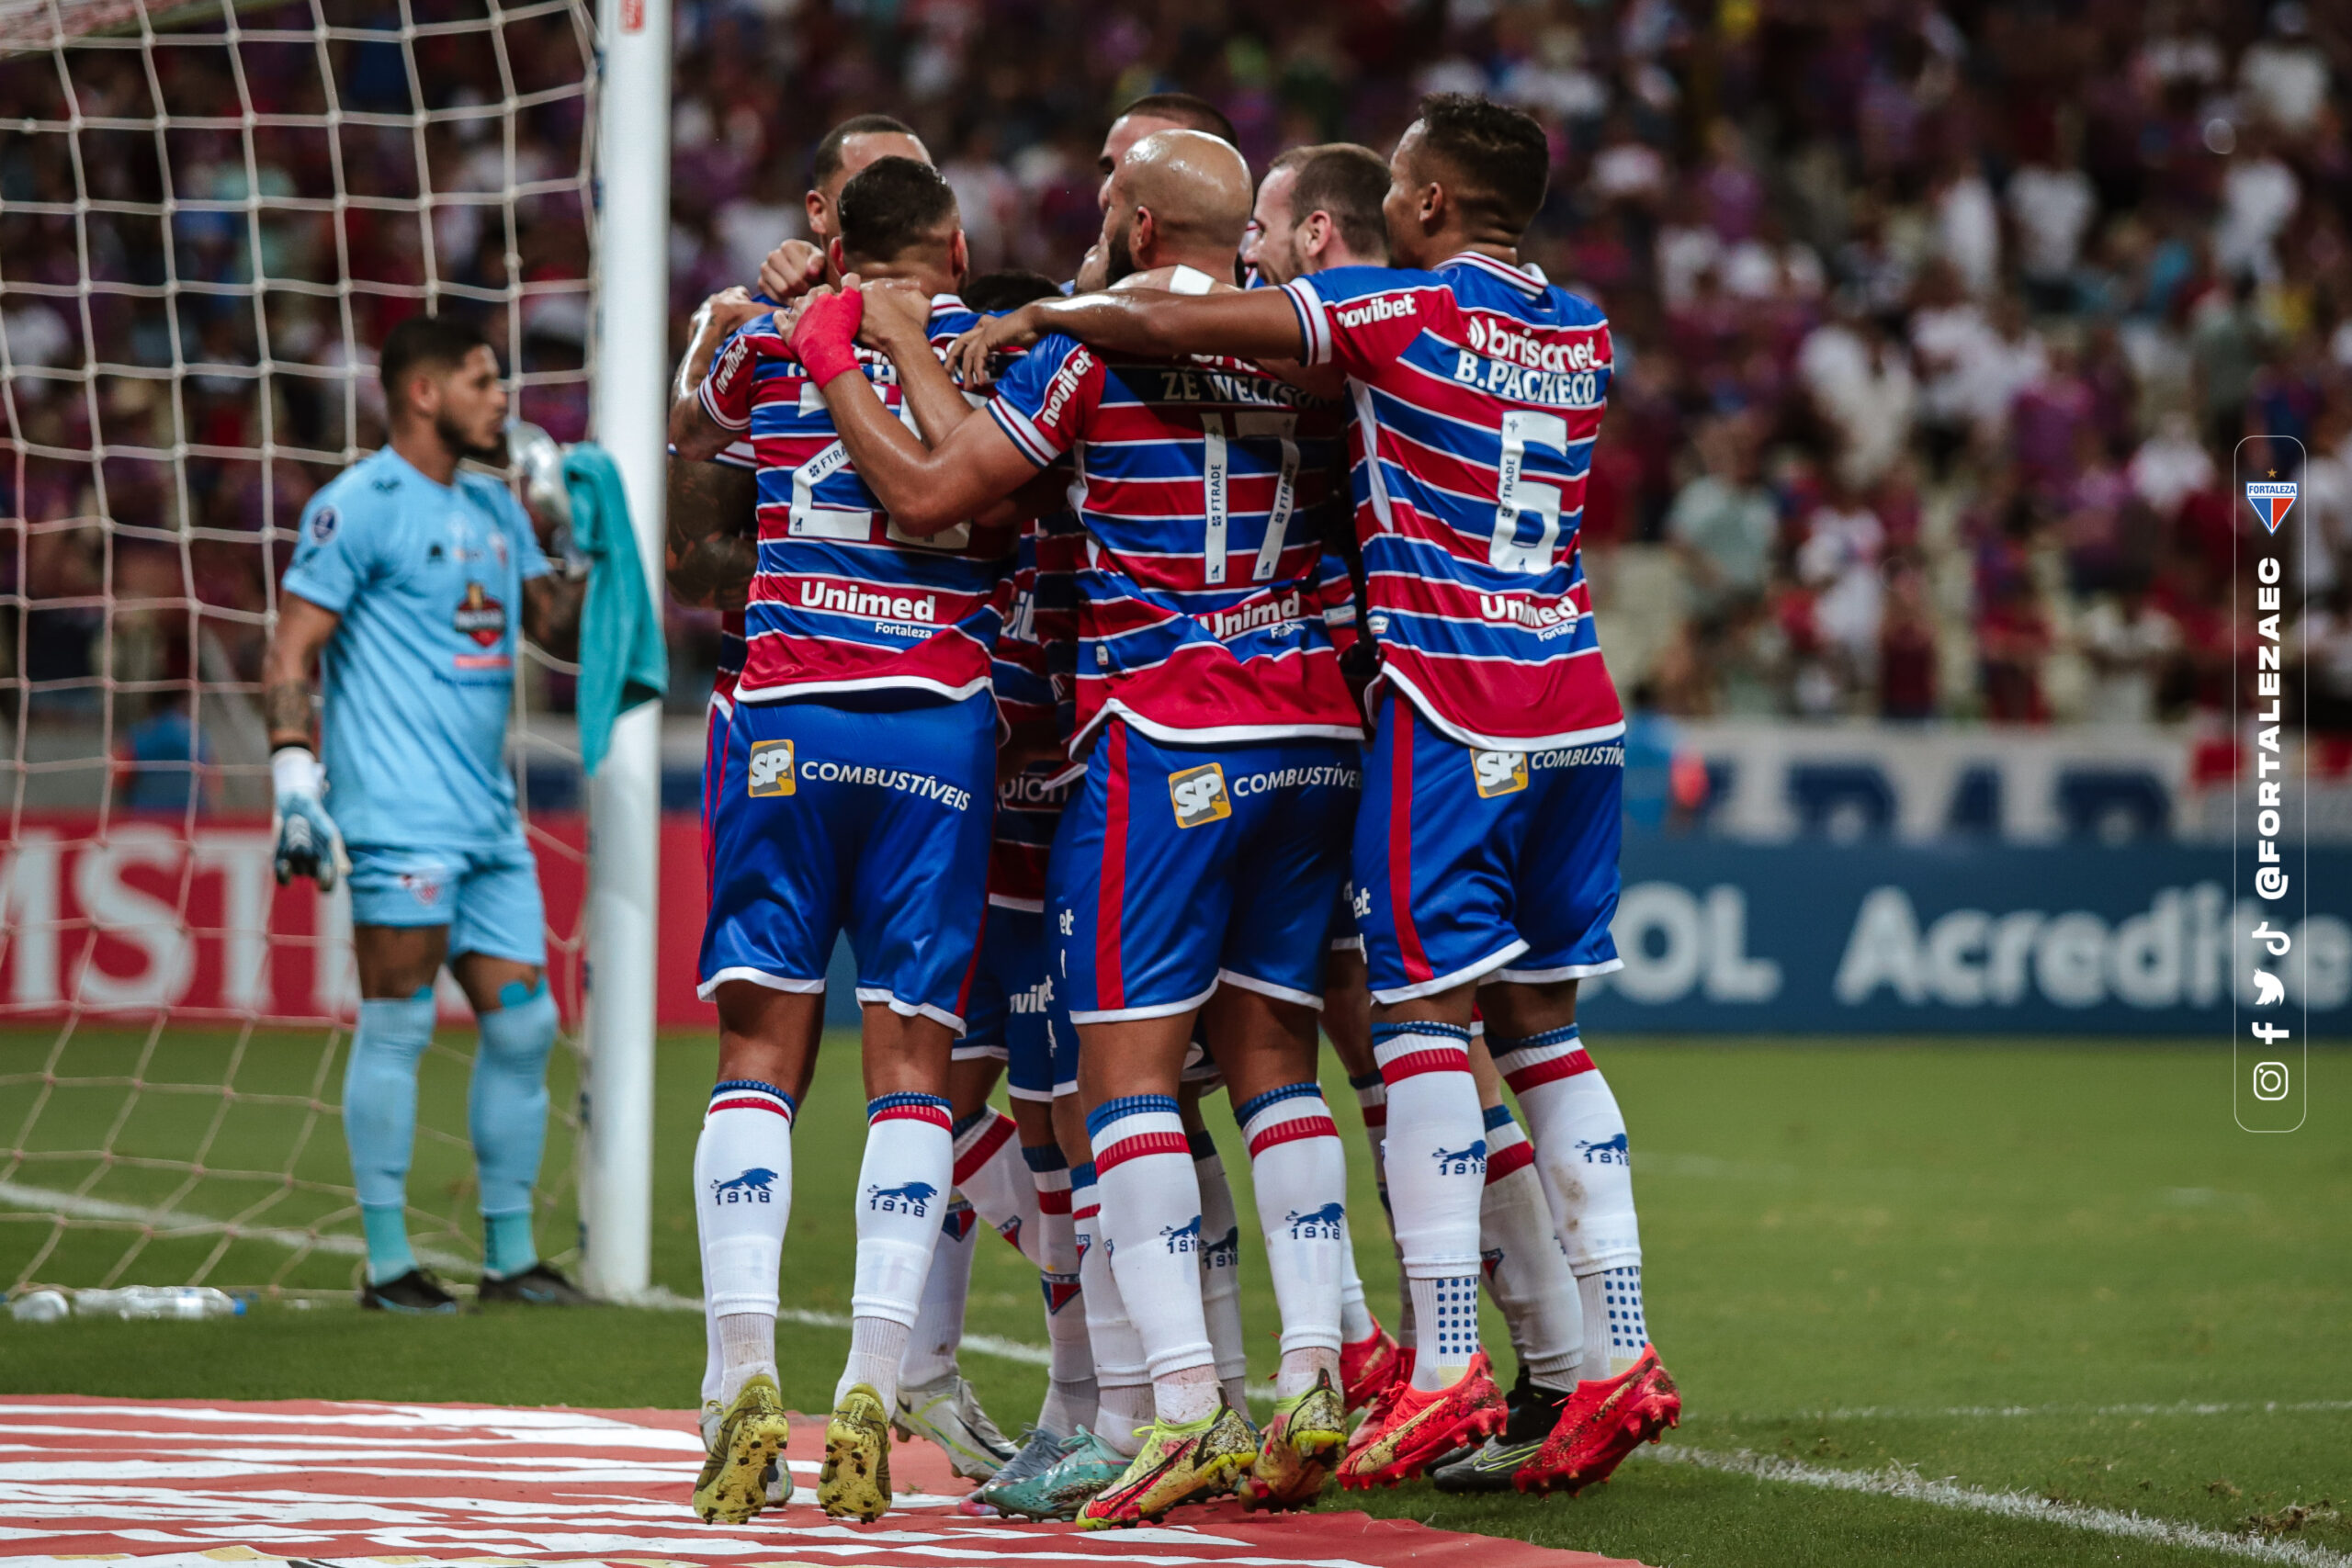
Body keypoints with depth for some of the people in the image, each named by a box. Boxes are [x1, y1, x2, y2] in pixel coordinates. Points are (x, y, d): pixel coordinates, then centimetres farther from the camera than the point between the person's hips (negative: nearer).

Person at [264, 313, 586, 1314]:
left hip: (489, 818, 8)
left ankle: (508, 1257, 14)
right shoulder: (361, 507, -7)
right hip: (400, 818, -8)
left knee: (522, 1024, 6)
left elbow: (565, 632, 24)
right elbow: (291, 650, -10)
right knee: (398, 1023, -6)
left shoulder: (495, 509, 17)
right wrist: (294, 779, -19)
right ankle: (388, 1263, -1)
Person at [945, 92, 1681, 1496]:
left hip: (1450, 707, -6)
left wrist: (1035, 316, 6)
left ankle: (1448, 1364, -12)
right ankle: (1620, 1355, 5)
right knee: (1541, 1023, 10)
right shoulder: (1583, 332, 12)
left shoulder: (1408, 311, -7)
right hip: (1577, 703, 6)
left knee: (1426, 1014, -6)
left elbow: (1171, 325, -10)